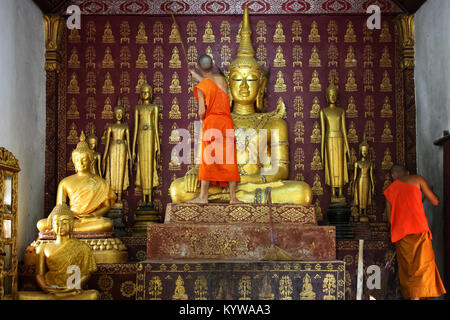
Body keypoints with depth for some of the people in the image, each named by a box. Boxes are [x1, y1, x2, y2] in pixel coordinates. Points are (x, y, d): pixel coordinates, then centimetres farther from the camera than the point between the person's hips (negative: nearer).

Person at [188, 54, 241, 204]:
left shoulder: (201, 87, -4)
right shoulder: (222, 79, 9)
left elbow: (202, 111, -11)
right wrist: (196, 77, 43)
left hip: (211, 123, -3)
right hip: (227, 121, 4)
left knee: (207, 160, -1)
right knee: (229, 161, 5)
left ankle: (203, 196, -2)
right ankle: (233, 196, 4)